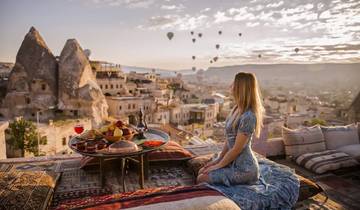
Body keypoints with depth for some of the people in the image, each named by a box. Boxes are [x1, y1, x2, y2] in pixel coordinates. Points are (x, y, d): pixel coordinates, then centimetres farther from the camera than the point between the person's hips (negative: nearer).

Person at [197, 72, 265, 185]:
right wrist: (218, 159, 8)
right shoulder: (237, 109, 2)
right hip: (233, 162, 8)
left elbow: (237, 149, -22)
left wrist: (218, 166, -11)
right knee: (202, 171, 11)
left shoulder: (248, 116, -26)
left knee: (201, 178, -5)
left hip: (243, 169, -8)